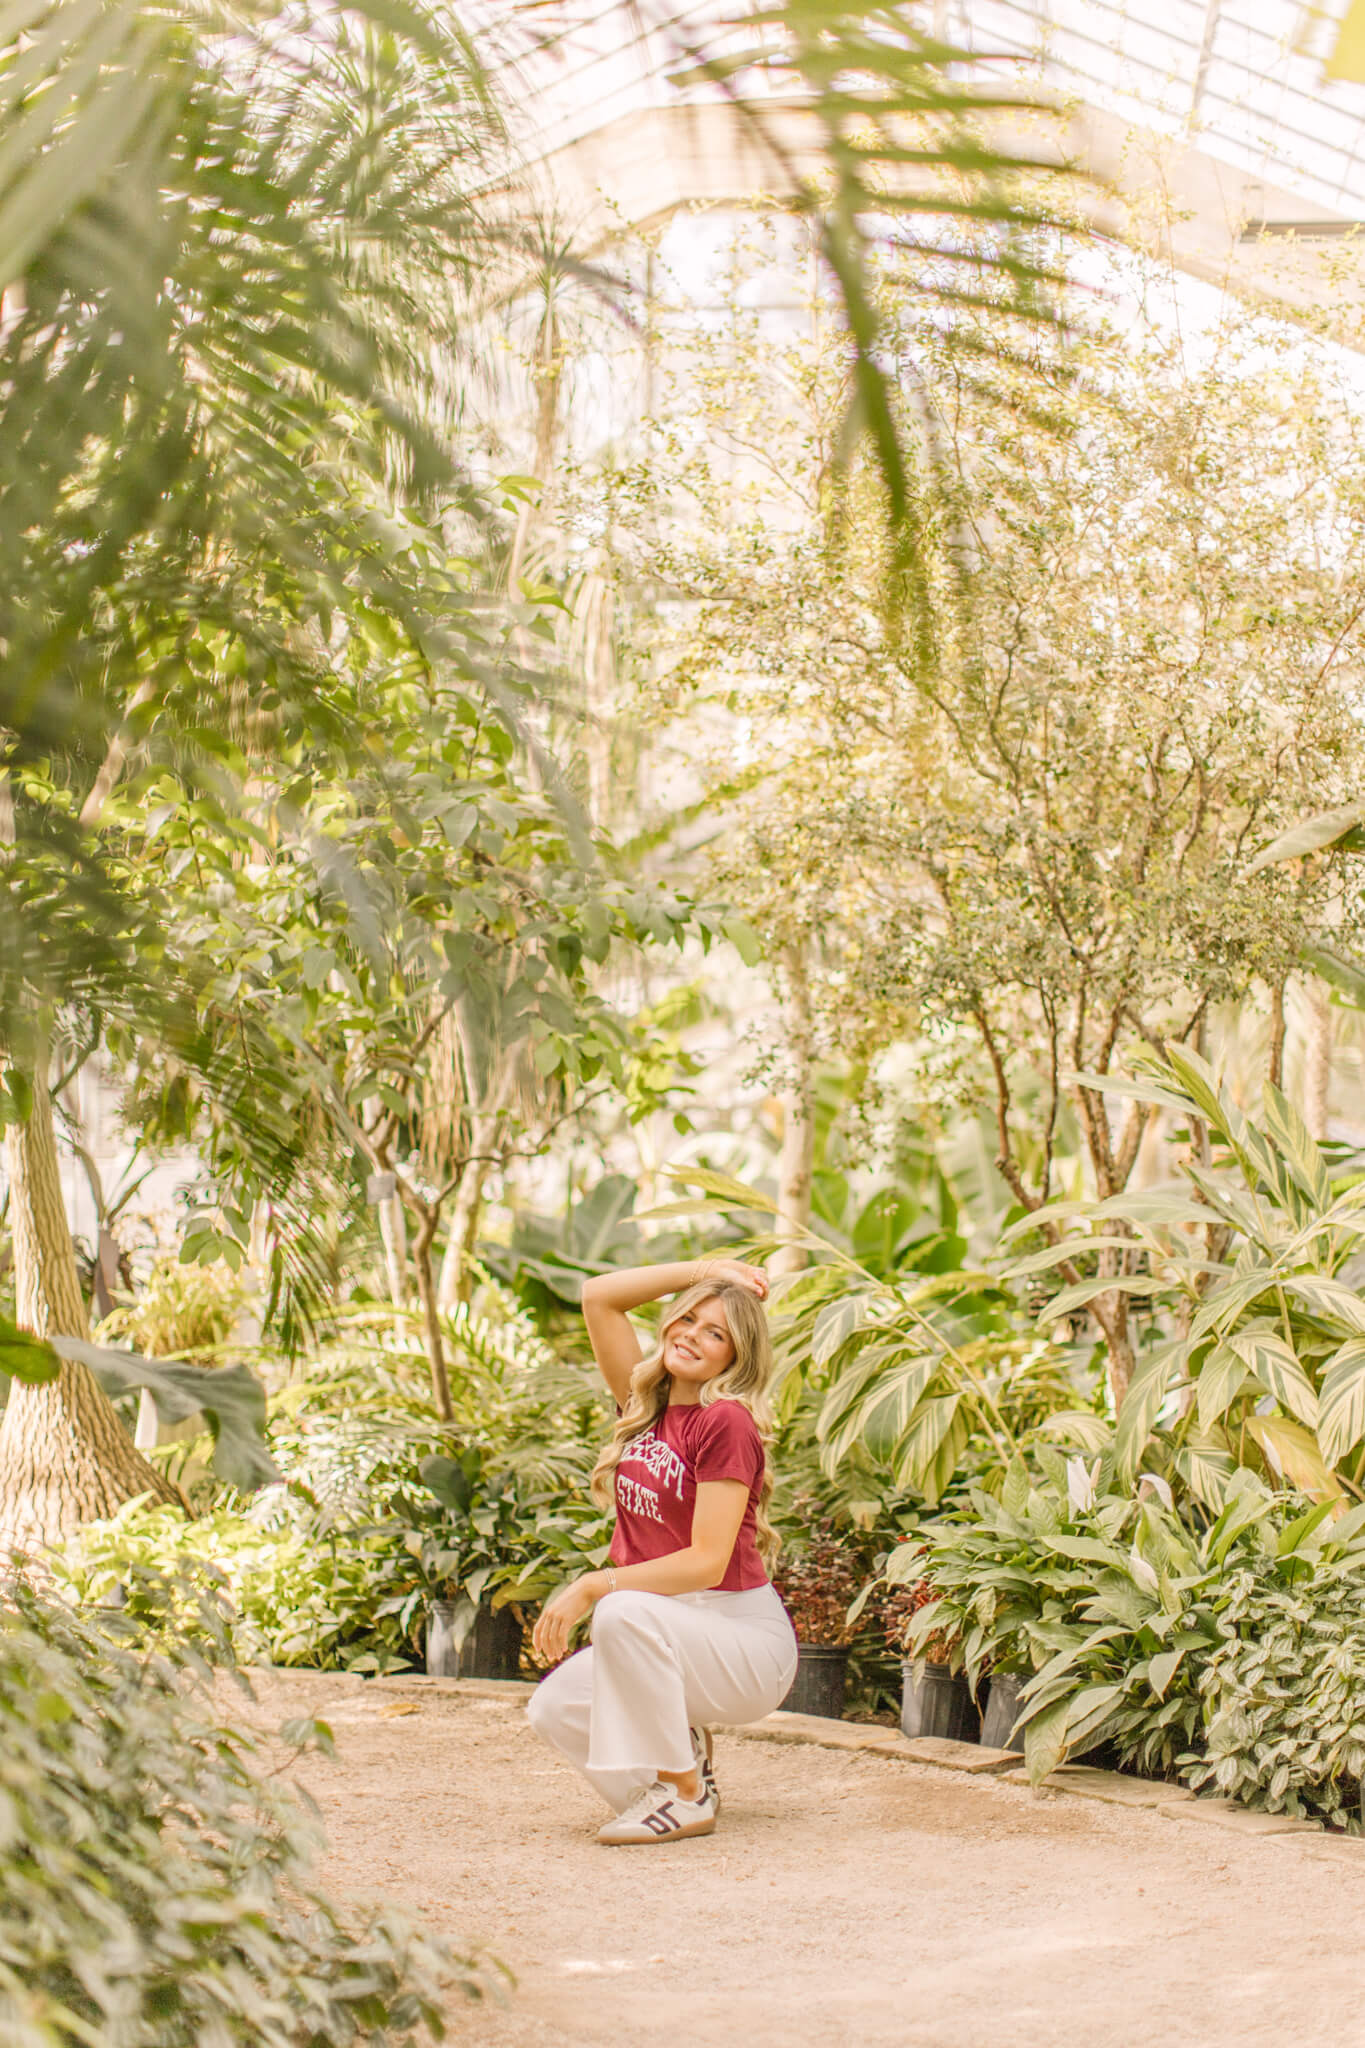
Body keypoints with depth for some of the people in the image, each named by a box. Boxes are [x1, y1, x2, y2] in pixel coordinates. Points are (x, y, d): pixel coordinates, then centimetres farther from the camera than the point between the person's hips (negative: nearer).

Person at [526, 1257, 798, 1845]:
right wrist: (705, 1271, 7)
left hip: (748, 1642, -7)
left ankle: (685, 1795, -19)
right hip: (665, 1639, 7)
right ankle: (685, 1749, 12)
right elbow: (599, 1296, 10)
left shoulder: (726, 1421, -14)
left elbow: (707, 1562, -20)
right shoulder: (646, 1405, 8)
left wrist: (593, 1587, -26)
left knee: (624, 1612, -35)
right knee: (553, 1707, -11)